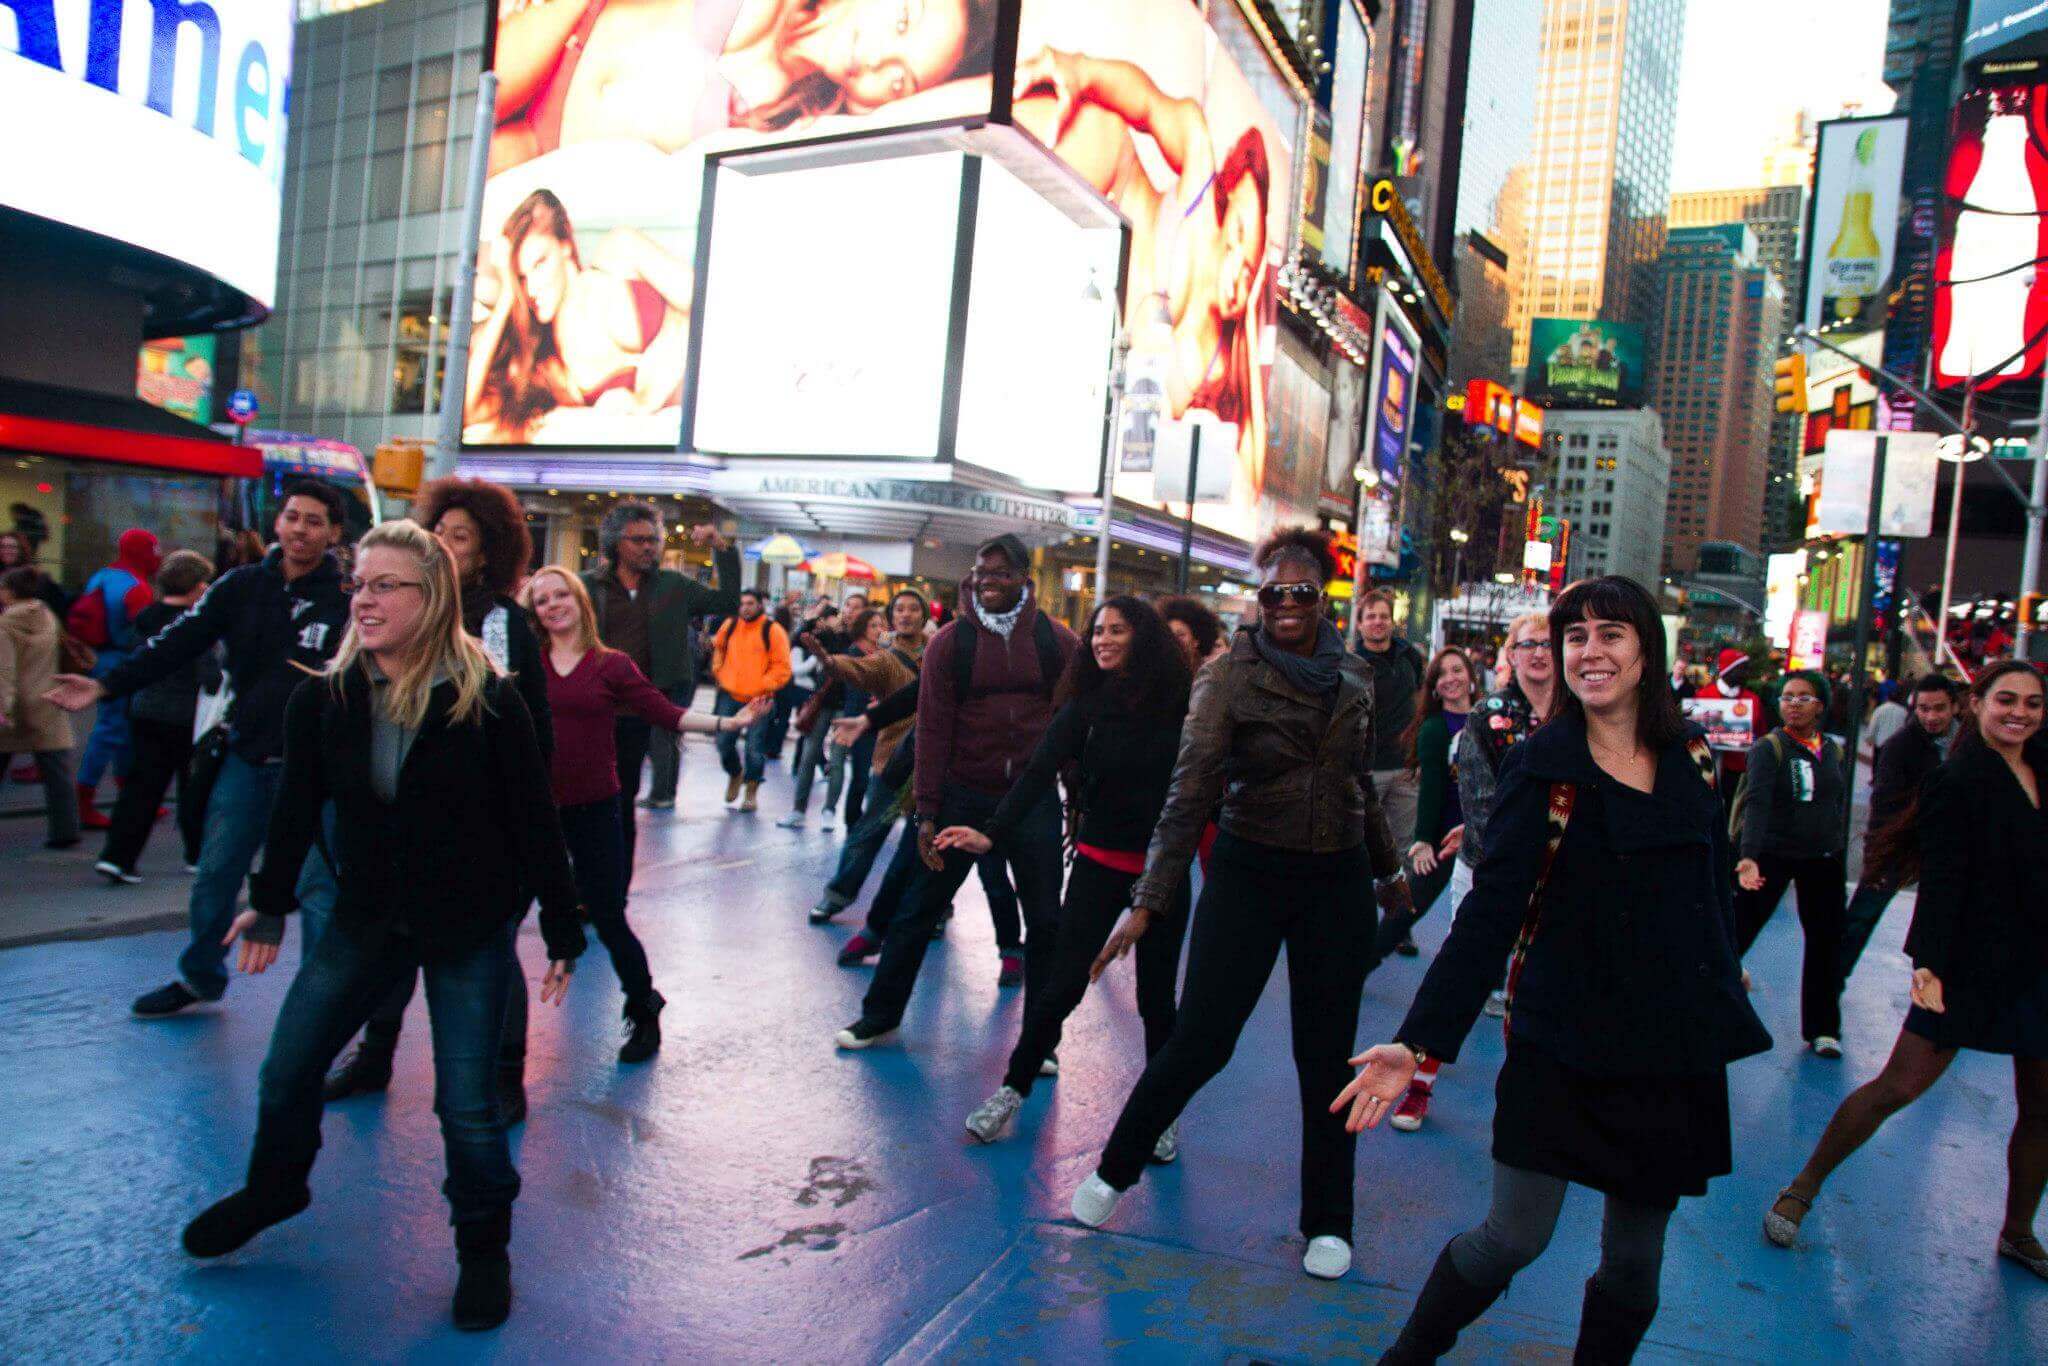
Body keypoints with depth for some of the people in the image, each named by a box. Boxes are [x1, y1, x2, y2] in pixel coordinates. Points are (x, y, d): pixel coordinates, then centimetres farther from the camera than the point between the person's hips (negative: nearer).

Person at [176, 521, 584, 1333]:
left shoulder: (486, 700, -18)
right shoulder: (322, 699, -7)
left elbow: (535, 818, -12)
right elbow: (298, 807, 8)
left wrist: (562, 931, -9)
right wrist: (270, 902, 18)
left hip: (470, 928, -4)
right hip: (367, 917, 4)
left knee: (467, 1103, 0)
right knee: (286, 1070, 14)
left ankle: (483, 1246, 25)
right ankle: (275, 1188, 45)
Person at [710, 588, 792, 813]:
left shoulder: (773, 631, -7)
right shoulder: (730, 626, 7)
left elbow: (782, 667, -8)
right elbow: (718, 648, 28)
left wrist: (764, 685, -14)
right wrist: (719, 672, 17)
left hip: (759, 699, -4)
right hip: (730, 696, 4)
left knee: (755, 748, -4)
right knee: (724, 742, 4)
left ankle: (751, 790, 13)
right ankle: (735, 774, 32)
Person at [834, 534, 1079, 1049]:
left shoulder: (1057, 640, 0)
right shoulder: (950, 642, -3)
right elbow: (932, 727, -5)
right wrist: (927, 813, -8)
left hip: (1033, 797, 1)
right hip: (963, 795, -1)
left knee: (1044, 920, 8)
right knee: (920, 908, 8)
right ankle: (880, 1015, 26)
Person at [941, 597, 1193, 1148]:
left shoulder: (1179, 702, -5)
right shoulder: (1085, 705, -5)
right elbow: (1039, 771, -15)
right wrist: (991, 832, -27)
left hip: (1163, 870, 0)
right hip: (1099, 863, 0)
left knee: (1156, 997, 9)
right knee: (1064, 984, 1)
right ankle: (1012, 1091, 20)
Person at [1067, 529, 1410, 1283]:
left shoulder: (1355, 677, 4)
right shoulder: (1229, 677, -10)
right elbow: (1190, 795, -15)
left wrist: (1388, 867, 24)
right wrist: (1149, 902, -19)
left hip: (1337, 881, 4)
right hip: (1249, 874, -3)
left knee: (1327, 1057, 10)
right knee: (1199, 1042, -2)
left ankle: (1327, 1223, 27)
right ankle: (1115, 1170, 22)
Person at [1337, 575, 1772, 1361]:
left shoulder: (1692, 759, 3)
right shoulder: (1541, 764, -9)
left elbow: (1713, 891, 16)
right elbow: (1488, 914, -15)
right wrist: (1420, 1040, -22)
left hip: (1675, 1048, 4)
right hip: (1563, 1042, -4)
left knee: (1636, 1256, 10)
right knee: (1515, 1237, -4)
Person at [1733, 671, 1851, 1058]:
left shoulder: (1834, 752, 6)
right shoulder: (1768, 748, -11)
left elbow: (1840, 806, 15)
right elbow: (1757, 803, -24)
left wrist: (1838, 858, 14)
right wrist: (1749, 857, -37)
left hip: (1823, 860, 5)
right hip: (1772, 854, -5)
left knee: (1826, 942, 10)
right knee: (1737, 931, -5)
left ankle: (1822, 1029, 25)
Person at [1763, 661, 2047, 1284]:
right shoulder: (1956, 782, -9)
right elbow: (1942, 880, -16)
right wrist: (1930, 963, -25)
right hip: (1974, 961, -6)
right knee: (1899, 1086, -7)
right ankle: (1802, 1189, 5)